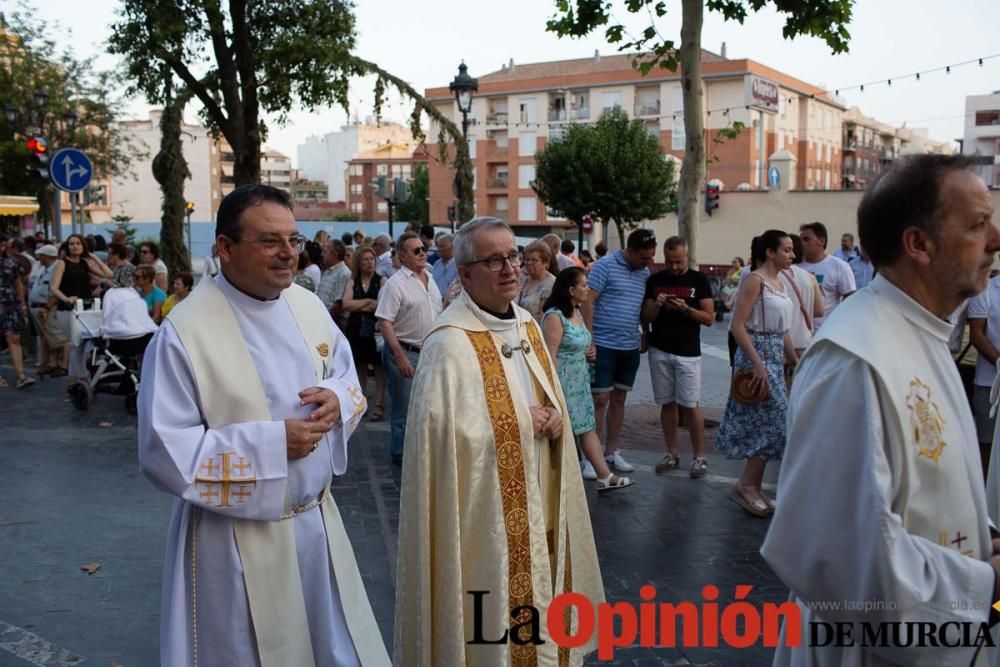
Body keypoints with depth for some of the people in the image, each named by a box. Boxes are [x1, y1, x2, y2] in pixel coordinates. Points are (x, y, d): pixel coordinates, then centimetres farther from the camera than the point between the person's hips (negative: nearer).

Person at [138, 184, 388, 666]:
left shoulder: (309, 306, 0)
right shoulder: (184, 332, -19)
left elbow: (348, 378, 13)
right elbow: (162, 451, -20)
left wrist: (338, 398, -12)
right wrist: (272, 443, -25)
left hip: (318, 520, 6)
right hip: (239, 538, -5)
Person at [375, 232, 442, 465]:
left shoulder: (430, 279, 10)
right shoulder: (396, 284, -14)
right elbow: (384, 323, -19)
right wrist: (400, 357, -23)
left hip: (429, 351, 7)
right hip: (404, 351, -7)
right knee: (404, 408, 2)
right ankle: (401, 454, 16)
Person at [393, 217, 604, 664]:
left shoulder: (528, 326, 6)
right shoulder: (451, 342, -19)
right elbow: (441, 434, -26)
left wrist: (556, 420, -7)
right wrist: (524, 423, -18)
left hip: (535, 500, 8)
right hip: (484, 508, -7)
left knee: (536, 607, 20)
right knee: (490, 616, 6)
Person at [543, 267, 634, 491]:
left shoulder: (577, 313, 10)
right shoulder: (555, 317, -18)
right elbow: (549, 356, -21)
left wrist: (589, 352, 11)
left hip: (580, 382, 9)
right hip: (562, 383, -9)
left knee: (587, 426, 7)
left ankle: (604, 476, 9)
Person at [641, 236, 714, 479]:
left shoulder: (699, 280, 0)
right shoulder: (654, 280, 6)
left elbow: (709, 318, -3)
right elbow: (645, 318, 8)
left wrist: (686, 309, -20)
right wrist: (656, 306, -13)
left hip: (688, 353, -2)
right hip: (659, 351, 3)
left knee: (690, 406, -3)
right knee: (667, 403, 8)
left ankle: (699, 457, 6)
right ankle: (672, 453, 18)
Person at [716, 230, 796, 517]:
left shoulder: (779, 282, 14)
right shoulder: (754, 280, -12)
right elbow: (737, 326, -19)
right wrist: (758, 365, -24)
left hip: (776, 357, 9)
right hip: (757, 354, -9)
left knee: (764, 424, 11)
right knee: (775, 423, -7)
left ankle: (754, 489, 20)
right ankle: (745, 485, 4)